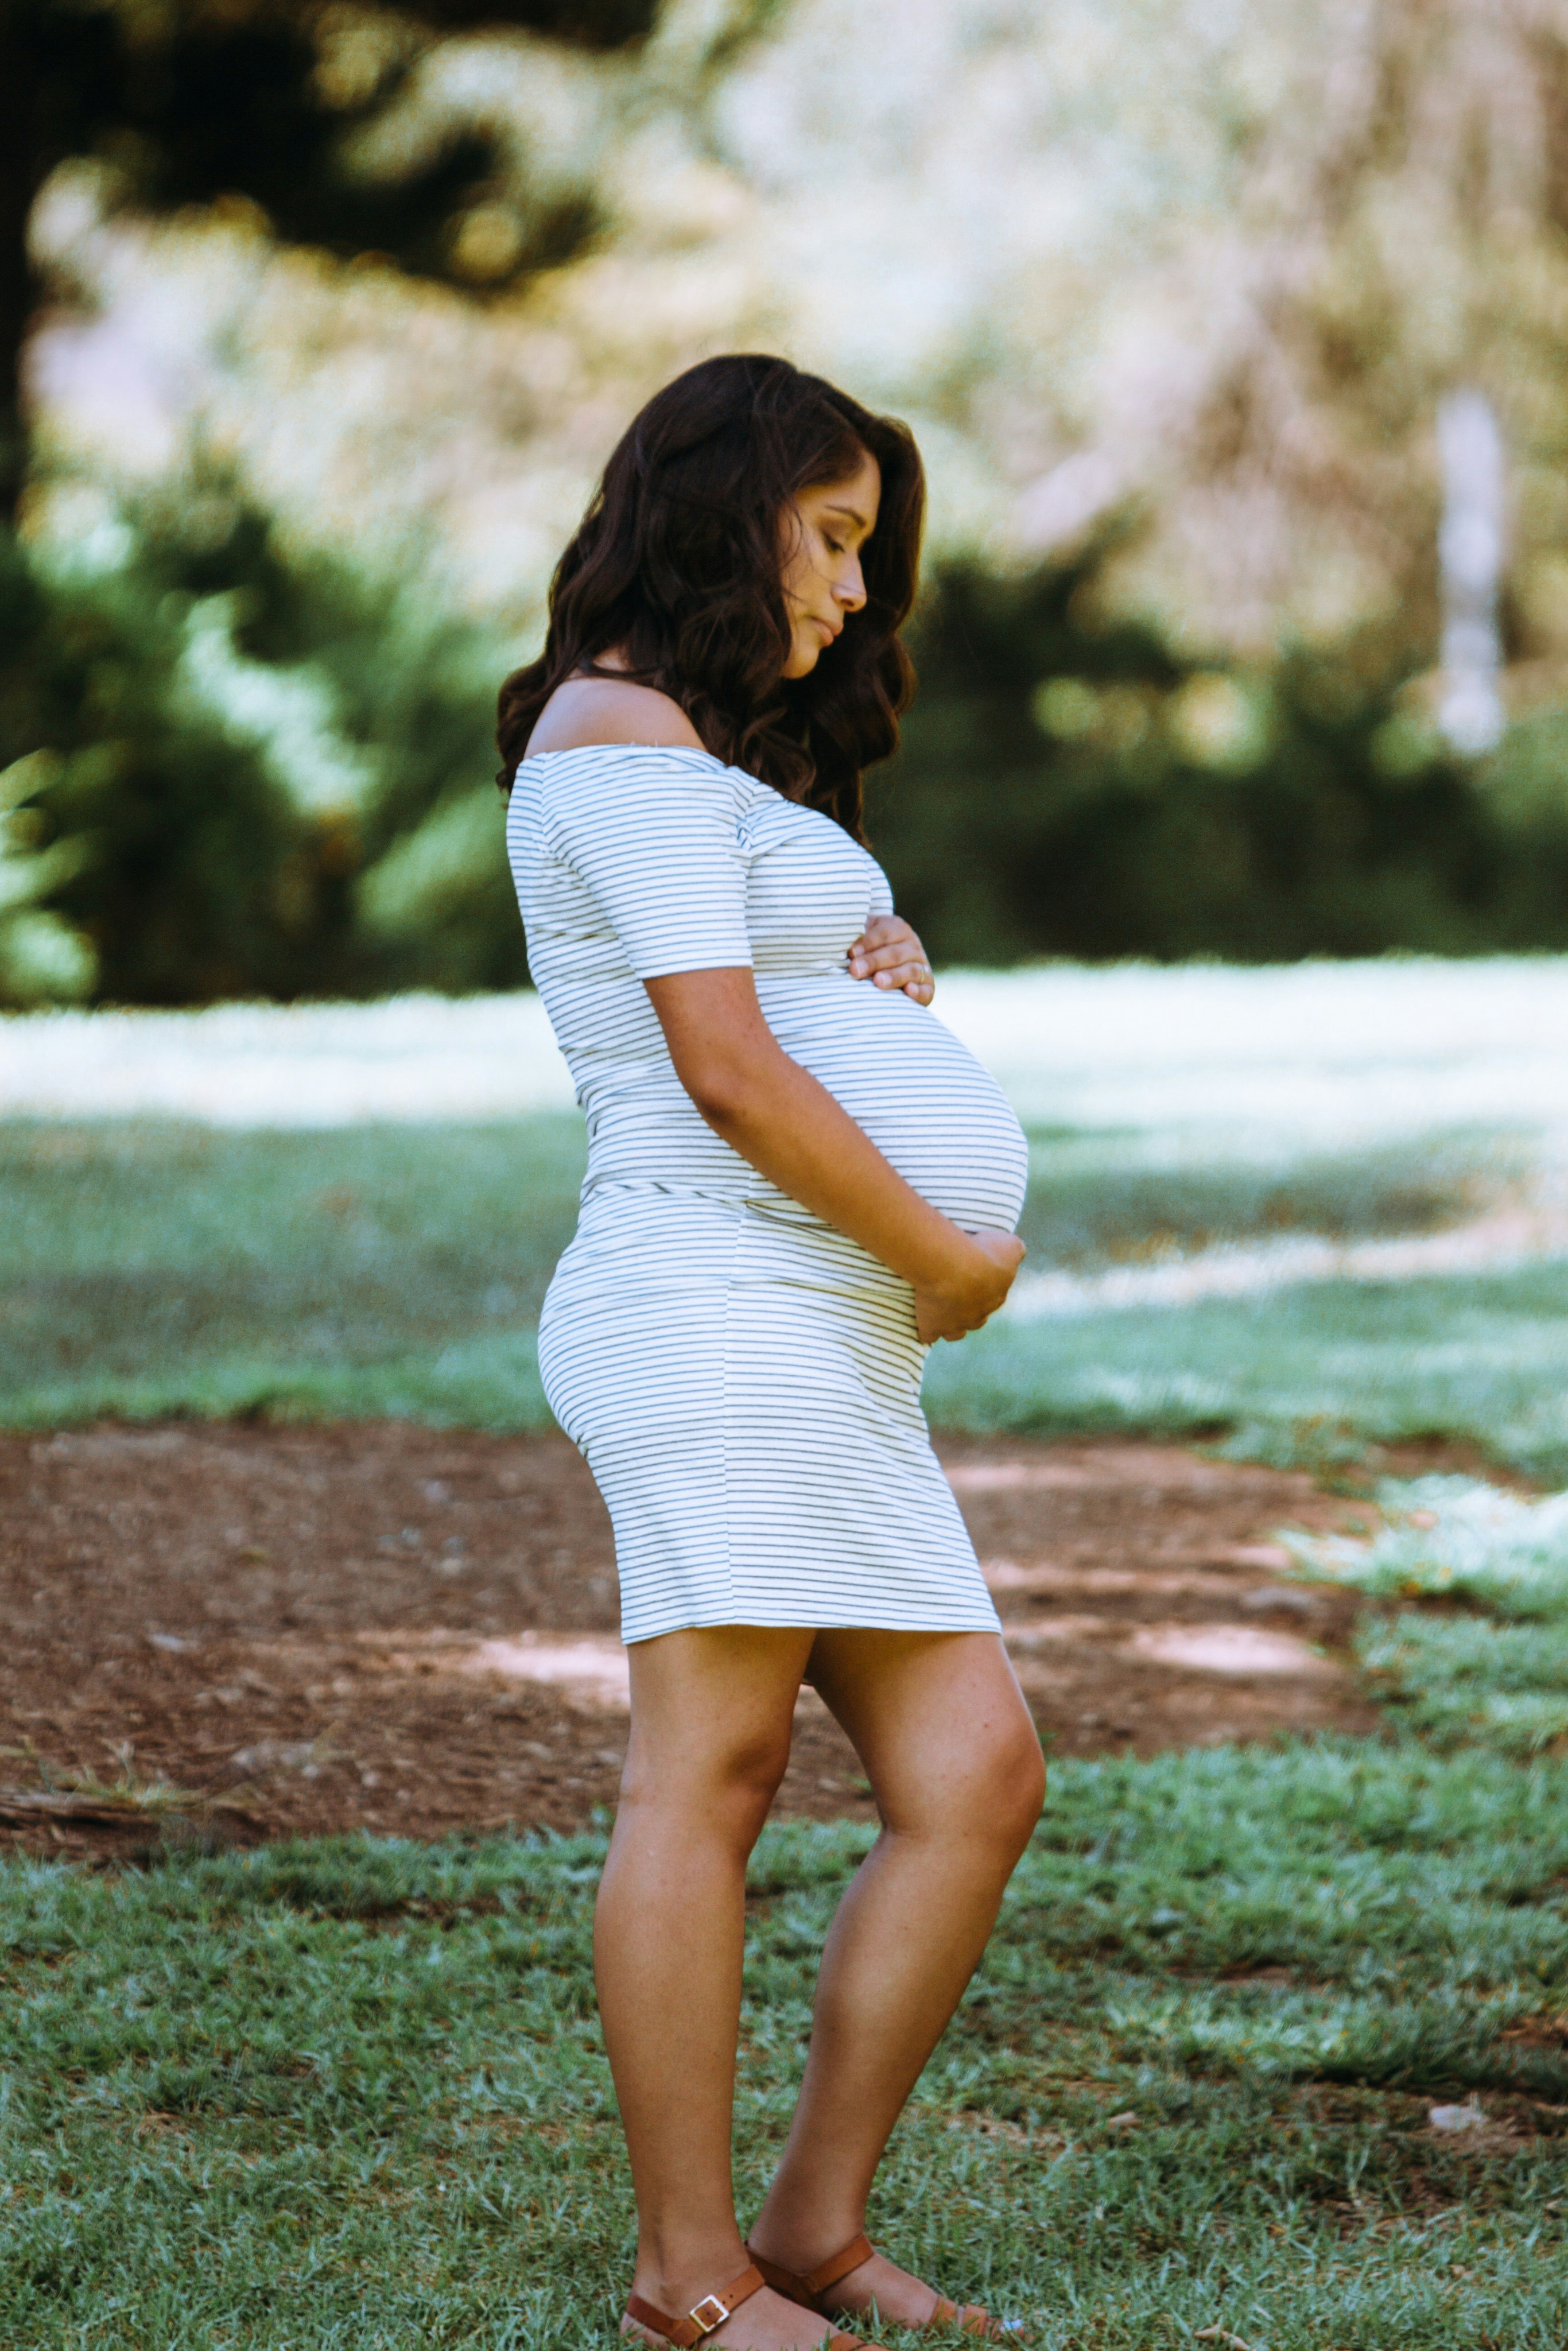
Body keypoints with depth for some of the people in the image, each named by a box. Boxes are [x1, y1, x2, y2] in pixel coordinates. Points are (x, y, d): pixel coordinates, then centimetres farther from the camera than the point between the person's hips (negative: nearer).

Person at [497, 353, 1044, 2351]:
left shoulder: (724, 765, 27)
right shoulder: (623, 734, -5)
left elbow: (835, 1063, 29)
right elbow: (726, 1073, -15)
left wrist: (896, 973, 6)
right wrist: (951, 1259, -7)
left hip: (841, 1354, 10)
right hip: (725, 1308, -10)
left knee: (975, 1781, 0)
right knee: (710, 1773, -11)